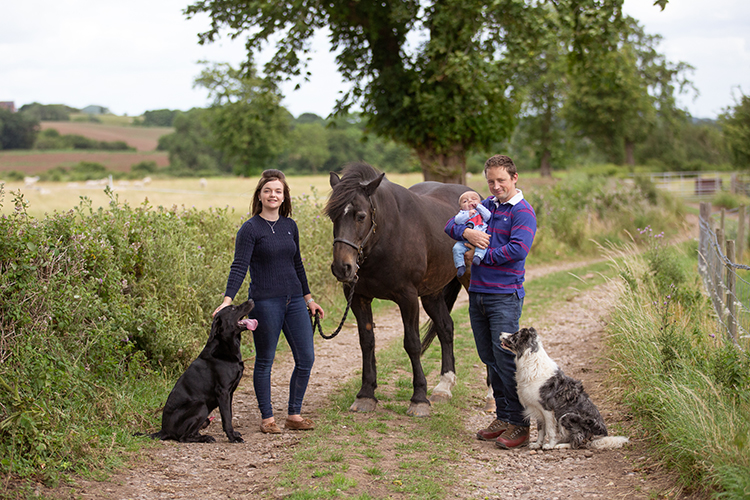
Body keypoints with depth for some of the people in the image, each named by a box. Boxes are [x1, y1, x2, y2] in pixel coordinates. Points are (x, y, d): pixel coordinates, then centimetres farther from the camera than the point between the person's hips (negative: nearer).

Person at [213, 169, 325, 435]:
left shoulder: (290, 226, 10)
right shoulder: (250, 229, -7)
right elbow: (239, 266, -15)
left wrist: (308, 298, 21)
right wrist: (228, 299, -26)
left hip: (294, 300, 6)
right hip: (265, 301, -6)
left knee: (306, 358, 5)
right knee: (265, 361, 4)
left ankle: (294, 415, 17)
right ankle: (267, 418, 15)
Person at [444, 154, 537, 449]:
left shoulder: (523, 212, -7)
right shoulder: (485, 207, 14)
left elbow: (519, 248, -21)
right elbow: (450, 226, 13)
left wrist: (482, 255, -12)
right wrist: (467, 233, -9)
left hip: (505, 295, -7)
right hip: (477, 293, 7)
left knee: (506, 358, -10)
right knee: (489, 359, 11)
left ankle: (519, 424, -4)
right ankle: (503, 417, 20)